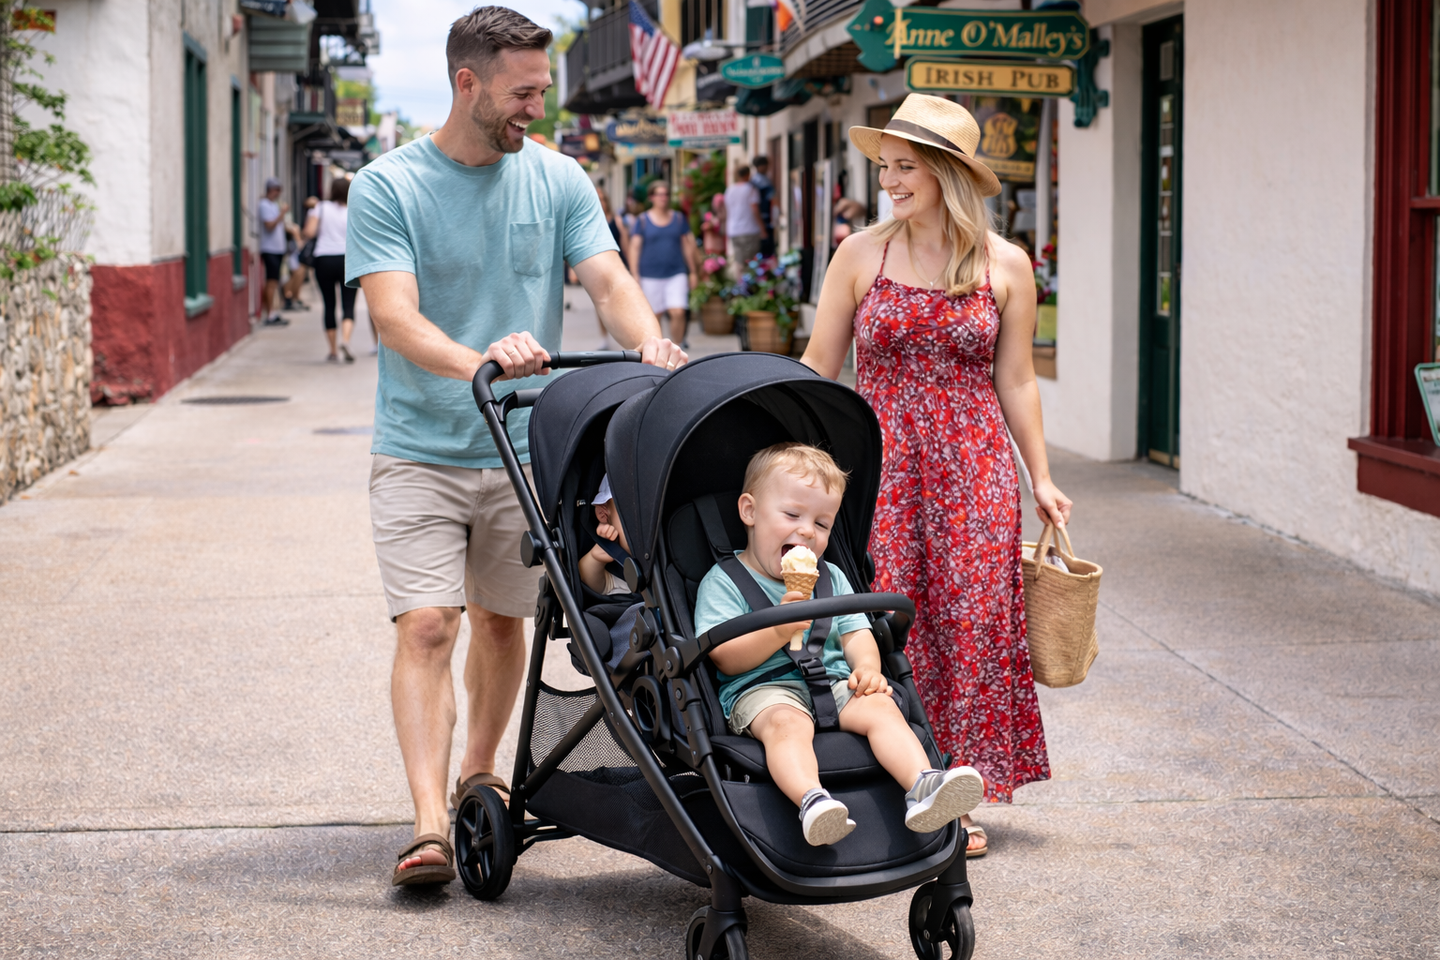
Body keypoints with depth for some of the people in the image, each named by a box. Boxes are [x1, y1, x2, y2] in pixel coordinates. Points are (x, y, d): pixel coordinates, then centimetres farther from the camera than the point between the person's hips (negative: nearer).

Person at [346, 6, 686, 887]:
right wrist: (477, 362, -39)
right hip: (421, 451, -3)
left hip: (523, 449, 3)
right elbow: (395, 317, -19)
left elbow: (609, 281, -6)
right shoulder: (388, 186, -8)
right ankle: (430, 823, -15)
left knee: (502, 620, 14)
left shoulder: (558, 181, 2)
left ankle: (479, 770, 35)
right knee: (427, 625, -12)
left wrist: (652, 345, -29)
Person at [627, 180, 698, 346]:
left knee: (678, 312, -13)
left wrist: (693, 272, 13)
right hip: (651, 275, -1)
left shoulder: (679, 218, 10)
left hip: (676, 274, 1)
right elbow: (635, 247, 1)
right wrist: (635, 275, -6)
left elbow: (688, 245, 14)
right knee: (654, 315, 3)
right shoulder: (643, 220, 3)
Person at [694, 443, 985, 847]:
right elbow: (725, 659, -6)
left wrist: (867, 667, -6)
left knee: (881, 707, -24)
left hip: (833, 683, 5)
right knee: (788, 722, -37)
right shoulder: (723, 582, 4)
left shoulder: (831, 578, 24)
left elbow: (856, 633, 17)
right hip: (762, 689, -5)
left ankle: (922, 786, -44)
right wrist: (779, 629, -19)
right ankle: (811, 799, -62)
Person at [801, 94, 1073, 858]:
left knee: (969, 623, 1)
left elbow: (1014, 382, 8)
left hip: (973, 470, 0)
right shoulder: (861, 256, 2)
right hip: (880, 468, 0)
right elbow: (817, 366, 6)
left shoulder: (1005, 266, 2)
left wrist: (1040, 479, 7)